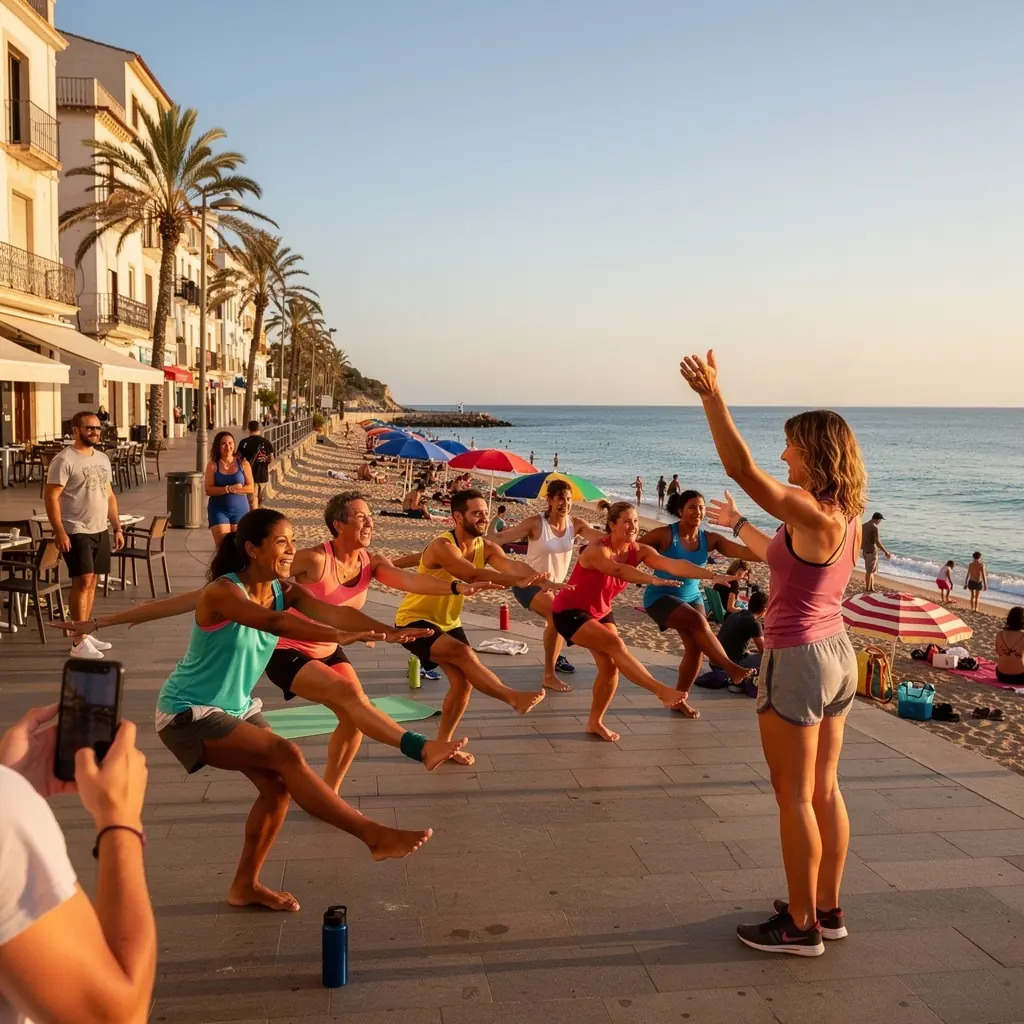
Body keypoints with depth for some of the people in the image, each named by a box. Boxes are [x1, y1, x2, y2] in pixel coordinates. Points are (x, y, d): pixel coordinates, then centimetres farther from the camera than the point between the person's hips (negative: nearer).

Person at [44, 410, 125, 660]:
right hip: (76, 532, -7)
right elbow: (51, 497, -14)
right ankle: (79, 642, -8)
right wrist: (59, 532, -21)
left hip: (100, 531, 7)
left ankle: (85, 634, 18)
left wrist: (117, 527, 13)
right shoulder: (64, 460, -10)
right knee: (83, 581, -11)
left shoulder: (102, 459, 13)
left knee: (91, 582, 10)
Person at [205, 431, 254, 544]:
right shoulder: (213, 465, 0)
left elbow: (251, 488, -1)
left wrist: (234, 489, -17)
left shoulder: (243, 463, 2)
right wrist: (229, 489, -21)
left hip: (240, 510, 1)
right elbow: (208, 490, -8)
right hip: (219, 510, -1)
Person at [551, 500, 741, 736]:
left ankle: (595, 722, 16)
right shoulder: (597, 550, -28)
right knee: (615, 644, -26)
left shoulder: (638, 551, -10)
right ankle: (662, 691, -29)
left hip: (600, 612, 7)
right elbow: (618, 570, -49)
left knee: (610, 666, -2)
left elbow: (674, 564, -23)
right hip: (569, 611, -7)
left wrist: (712, 576, -36)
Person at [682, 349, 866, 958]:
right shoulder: (846, 519, 7)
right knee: (825, 790, 17)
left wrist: (713, 396, -31)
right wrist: (737, 526, 33)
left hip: (798, 660, -9)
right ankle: (828, 910, 29)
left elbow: (742, 467, -30)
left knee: (795, 797, 3)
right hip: (838, 655, 9)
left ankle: (801, 926, 14)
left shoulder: (810, 514, -20)